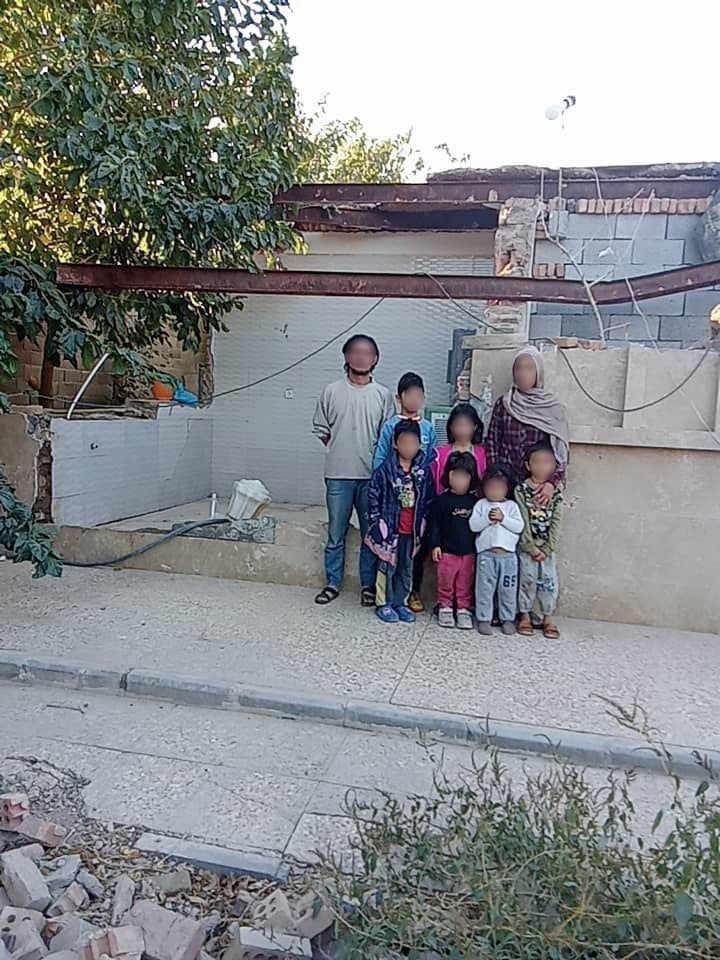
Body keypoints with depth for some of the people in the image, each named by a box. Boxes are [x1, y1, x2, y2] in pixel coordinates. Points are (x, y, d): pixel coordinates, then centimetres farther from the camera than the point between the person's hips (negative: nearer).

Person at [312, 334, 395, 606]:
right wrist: (341, 451, 4)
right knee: (335, 534, 8)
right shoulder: (332, 391, 4)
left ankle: (368, 585, 19)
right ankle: (332, 583, 21)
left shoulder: (383, 395, 4)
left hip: (372, 476, 0)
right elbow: (321, 429, 9)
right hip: (338, 475, 0)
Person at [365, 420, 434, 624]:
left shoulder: (424, 470, 0)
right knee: (388, 566, 6)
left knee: (407, 568, 13)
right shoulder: (385, 469, -10)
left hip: (412, 529, 4)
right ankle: (384, 604, 19)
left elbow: (428, 498, 7)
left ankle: (400, 602, 26)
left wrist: (423, 521, 2)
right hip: (390, 527, -4)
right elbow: (373, 496, -6)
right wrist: (377, 521, -8)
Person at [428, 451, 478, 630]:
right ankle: (445, 608, 19)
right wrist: (435, 545, -9)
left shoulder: (475, 501, 5)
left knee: (465, 584, 8)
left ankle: (463, 609, 19)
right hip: (447, 551, -2)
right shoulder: (441, 501, -4)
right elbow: (434, 524, -4)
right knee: (446, 583, 6)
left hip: (469, 551, 2)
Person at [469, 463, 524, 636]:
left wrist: (503, 518, -13)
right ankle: (484, 619, 13)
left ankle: (507, 619, 20)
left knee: (508, 589, 8)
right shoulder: (481, 504, 6)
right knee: (485, 588, 4)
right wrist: (488, 518, -16)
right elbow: (473, 525, -4)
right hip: (486, 554, -1)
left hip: (508, 555, 1)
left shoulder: (511, 505, 8)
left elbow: (519, 526, -4)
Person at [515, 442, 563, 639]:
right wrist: (532, 548, -13)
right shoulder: (521, 490, -5)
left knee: (549, 582, 3)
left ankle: (548, 618, 17)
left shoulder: (555, 494, 3)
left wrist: (547, 549, -9)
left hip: (547, 548, 2)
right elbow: (523, 522, -9)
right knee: (527, 580, 3)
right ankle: (525, 616, 18)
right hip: (527, 547, -2)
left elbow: (556, 523, -1)